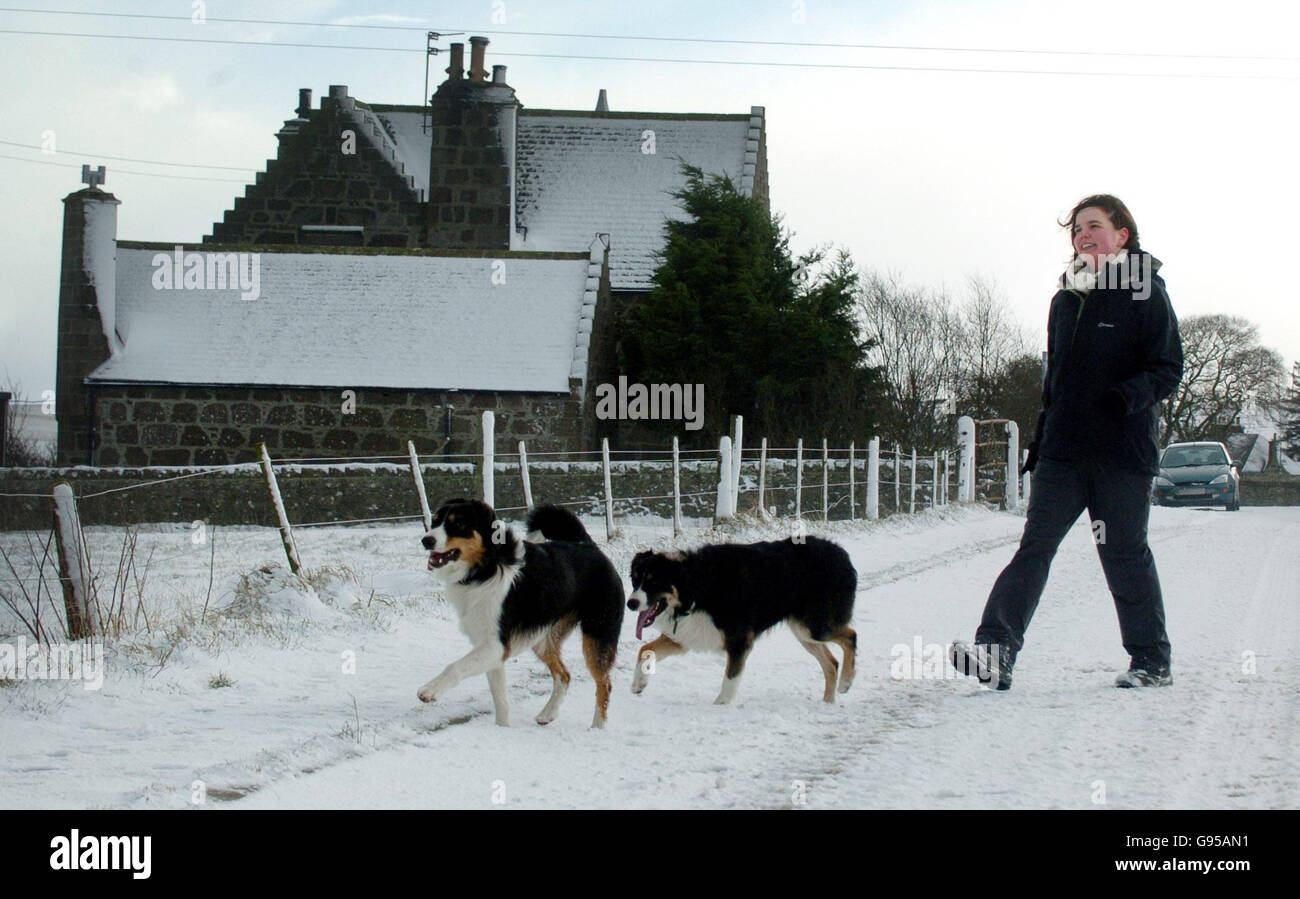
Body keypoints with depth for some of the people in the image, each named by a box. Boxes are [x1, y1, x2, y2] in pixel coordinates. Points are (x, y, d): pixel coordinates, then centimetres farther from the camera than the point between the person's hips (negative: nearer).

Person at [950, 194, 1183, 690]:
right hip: (1063, 450, 5)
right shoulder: (1065, 299, 16)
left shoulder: (1145, 293, -3)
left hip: (1123, 450, -5)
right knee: (1034, 545, -6)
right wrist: (1040, 437, 19)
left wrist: (1130, 395, -26)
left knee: (1125, 553, 2)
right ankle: (996, 652, -16)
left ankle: (1152, 661, 16)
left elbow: (1168, 368, -7)